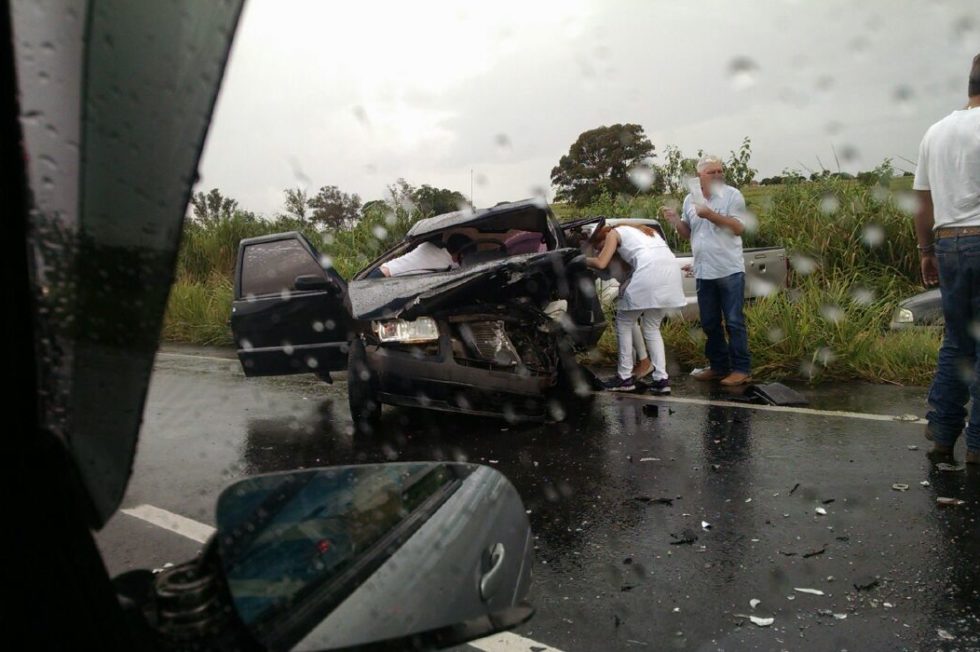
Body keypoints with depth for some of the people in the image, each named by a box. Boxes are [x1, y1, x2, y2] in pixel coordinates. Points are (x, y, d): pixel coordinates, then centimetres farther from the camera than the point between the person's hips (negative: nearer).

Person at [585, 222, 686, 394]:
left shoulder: (614, 233, 16)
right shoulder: (644, 231, 35)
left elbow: (601, 263, 4)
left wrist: (584, 260, 24)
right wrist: (629, 283, 18)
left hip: (650, 271, -7)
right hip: (672, 271, 7)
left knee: (624, 322, 11)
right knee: (652, 327, 19)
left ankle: (625, 377, 12)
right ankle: (661, 378, 9)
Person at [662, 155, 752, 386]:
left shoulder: (732, 195, -4)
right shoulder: (690, 199, 11)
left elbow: (738, 228, -13)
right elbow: (687, 234, 17)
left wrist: (711, 215, -21)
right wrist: (675, 220, -3)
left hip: (730, 270, -5)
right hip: (704, 272, 6)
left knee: (734, 321, -3)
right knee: (710, 323, 11)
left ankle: (741, 369, 3)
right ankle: (719, 366, 22)